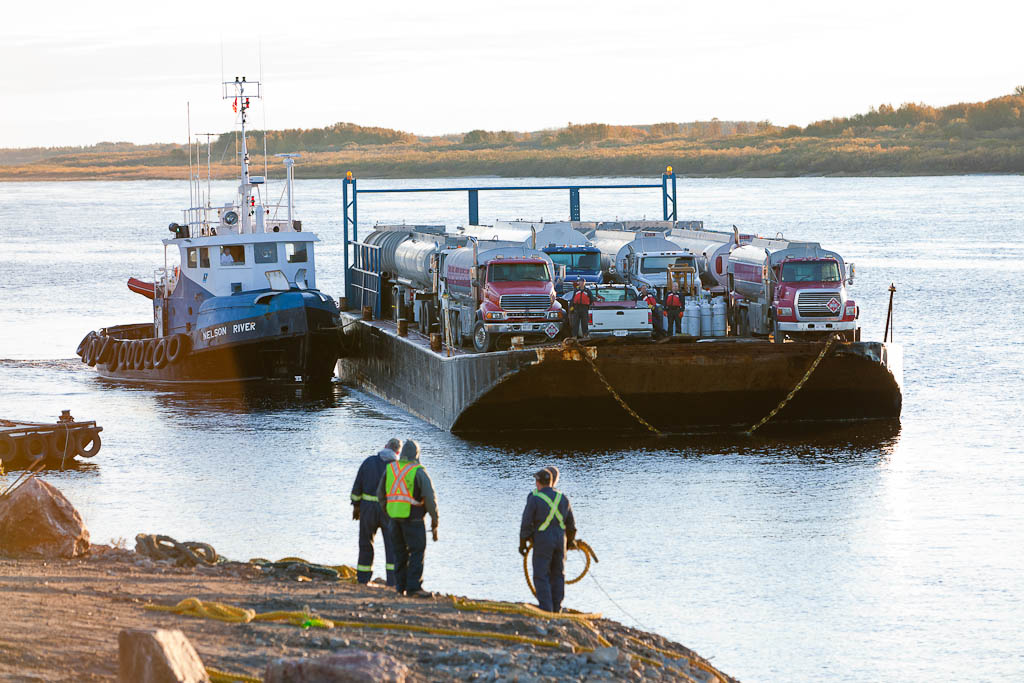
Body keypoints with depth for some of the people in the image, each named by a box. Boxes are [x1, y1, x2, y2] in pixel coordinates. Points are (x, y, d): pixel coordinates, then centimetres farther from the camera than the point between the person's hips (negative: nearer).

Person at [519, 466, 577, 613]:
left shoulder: (534, 499, -10)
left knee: (541, 576, 0)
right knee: (558, 575, 13)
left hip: (542, 541, -5)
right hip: (560, 539, 5)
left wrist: (522, 544, 1)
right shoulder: (563, 499, 6)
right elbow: (571, 524, 14)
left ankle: (546, 608, -6)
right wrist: (571, 540, 28)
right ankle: (557, 608, 16)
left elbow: (526, 524, -9)